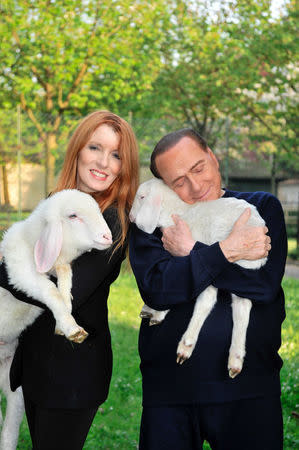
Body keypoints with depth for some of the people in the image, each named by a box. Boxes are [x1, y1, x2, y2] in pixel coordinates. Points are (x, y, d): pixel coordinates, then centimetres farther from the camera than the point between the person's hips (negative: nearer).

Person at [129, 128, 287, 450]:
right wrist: (227, 250, -17)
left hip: (249, 388, 0)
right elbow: (157, 290, -14)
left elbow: (266, 284, -11)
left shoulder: (262, 208, 5)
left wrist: (191, 252, -10)